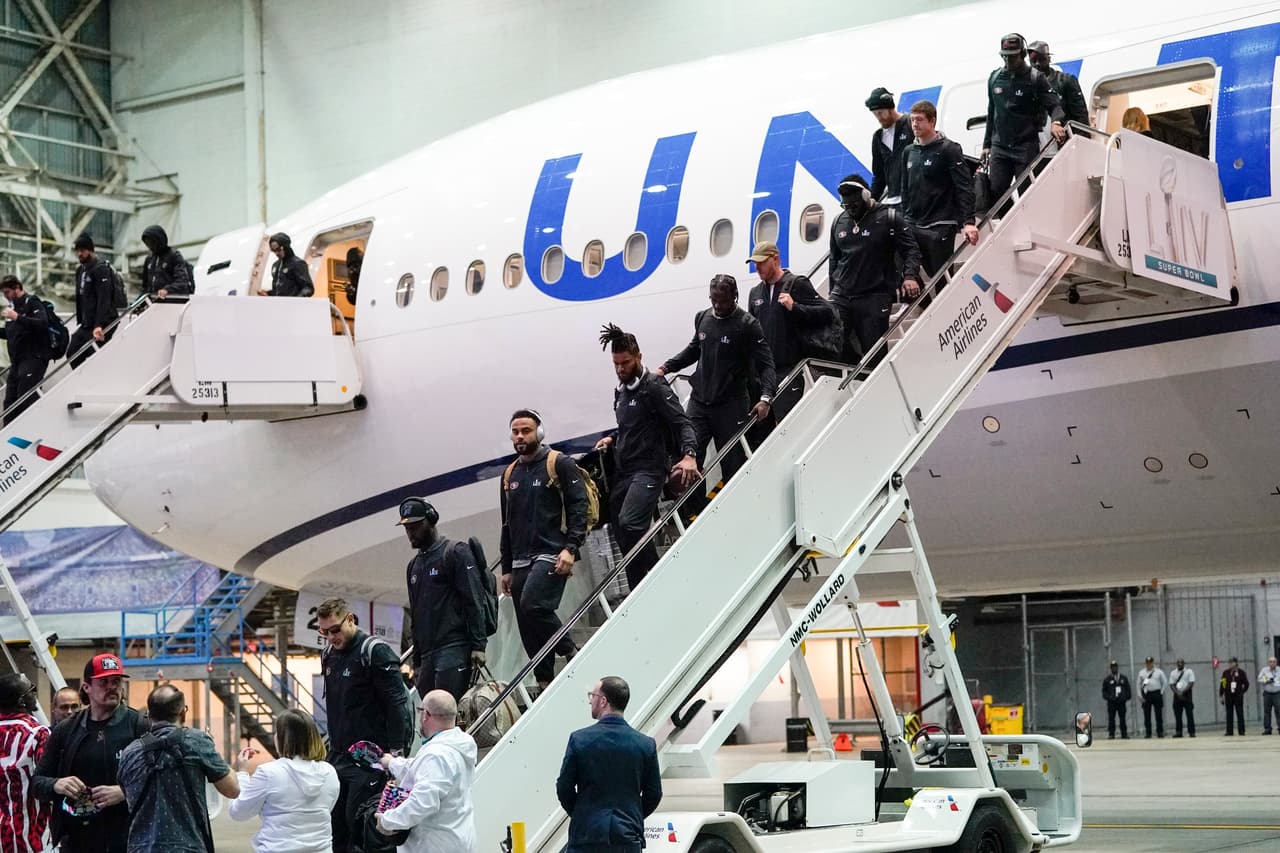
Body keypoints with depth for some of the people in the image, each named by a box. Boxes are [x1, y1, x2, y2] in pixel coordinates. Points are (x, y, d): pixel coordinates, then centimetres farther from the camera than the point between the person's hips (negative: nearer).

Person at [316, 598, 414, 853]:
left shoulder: (376, 652, -11)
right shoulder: (330, 656, 13)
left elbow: (397, 705, -14)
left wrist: (394, 752, -18)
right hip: (338, 757, 8)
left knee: (358, 821, -12)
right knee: (335, 823, 6)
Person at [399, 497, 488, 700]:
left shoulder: (456, 553, -1)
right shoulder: (414, 565, 23)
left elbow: (474, 601, -9)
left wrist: (478, 645, -17)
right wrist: (417, 661, 23)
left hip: (454, 650, -8)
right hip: (427, 655, 8)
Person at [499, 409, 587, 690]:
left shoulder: (560, 464, 0)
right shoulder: (510, 474, 19)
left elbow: (578, 507, -7)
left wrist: (570, 548, -18)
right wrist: (506, 569, 20)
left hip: (551, 555, -7)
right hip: (520, 562, 7)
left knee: (533, 606, -26)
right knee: (528, 632, 1)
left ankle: (571, 652, -8)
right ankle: (545, 683, 7)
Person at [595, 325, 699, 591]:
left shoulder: (654, 387, -8)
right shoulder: (620, 391, 18)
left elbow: (682, 424, -16)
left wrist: (689, 455, -33)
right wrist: (612, 438, 14)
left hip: (648, 469, -9)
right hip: (622, 473, 9)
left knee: (629, 523, -29)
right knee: (624, 538, 5)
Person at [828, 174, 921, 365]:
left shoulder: (889, 218, 0)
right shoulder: (839, 222, 17)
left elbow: (911, 250, -3)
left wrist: (910, 276, -20)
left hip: (874, 298, -5)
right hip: (841, 297, 5)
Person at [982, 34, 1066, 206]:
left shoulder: (1035, 78, -1)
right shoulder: (995, 78, 13)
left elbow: (1054, 105, -7)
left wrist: (1056, 122, -30)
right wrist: (986, 145, 20)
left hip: (1026, 147, -4)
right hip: (999, 148, 4)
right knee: (996, 191, -7)